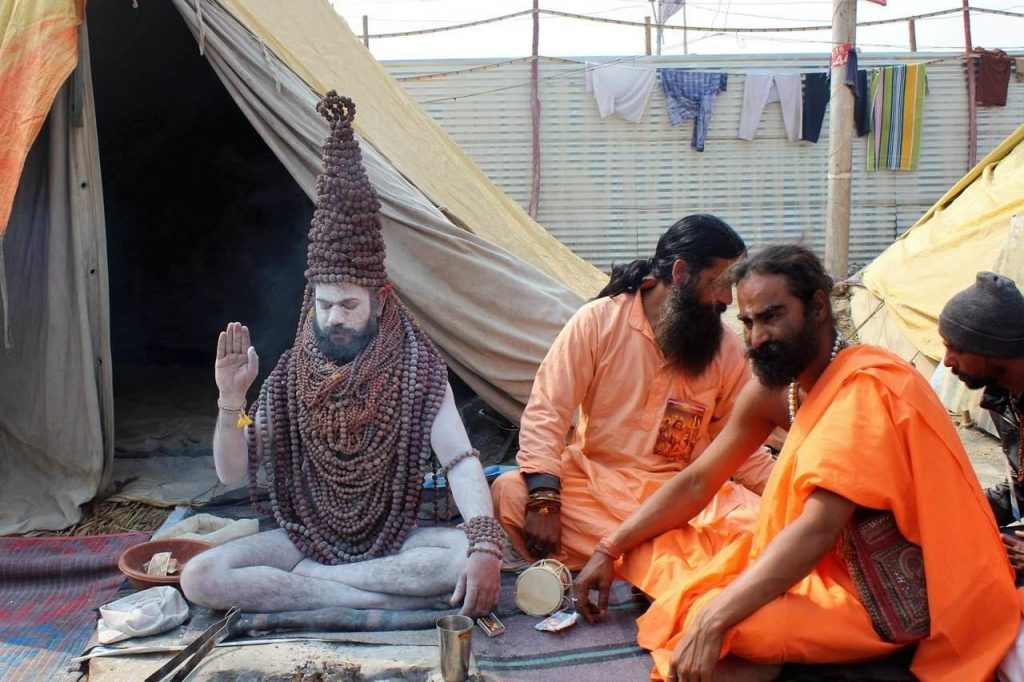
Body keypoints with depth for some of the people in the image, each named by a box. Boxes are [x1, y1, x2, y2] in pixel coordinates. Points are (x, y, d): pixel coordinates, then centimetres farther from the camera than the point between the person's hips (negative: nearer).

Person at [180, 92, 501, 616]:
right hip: (303, 537, 2)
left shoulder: (416, 368, -9)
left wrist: (485, 544, -34)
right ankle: (386, 598, -25)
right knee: (200, 577, -22)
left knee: (467, 558, -32)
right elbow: (232, 472, -4)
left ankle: (305, 577, -20)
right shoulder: (292, 376, -3)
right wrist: (232, 400, -22)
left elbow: (460, 462, -17)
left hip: (394, 540, -1)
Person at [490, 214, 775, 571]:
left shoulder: (728, 350, 4)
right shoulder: (598, 320, -5)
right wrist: (544, 500, -23)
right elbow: (545, 412, -10)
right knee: (509, 491, -28)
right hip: (594, 485, -1)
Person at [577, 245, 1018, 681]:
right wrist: (611, 549, 0)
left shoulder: (865, 388, -22)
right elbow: (698, 482, 8)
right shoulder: (773, 390, 3)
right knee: (650, 547, -1)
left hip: (880, 600, -9)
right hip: (825, 565, 9)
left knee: (696, 618, -28)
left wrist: (712, 621, -34)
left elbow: (818, 529, -30)